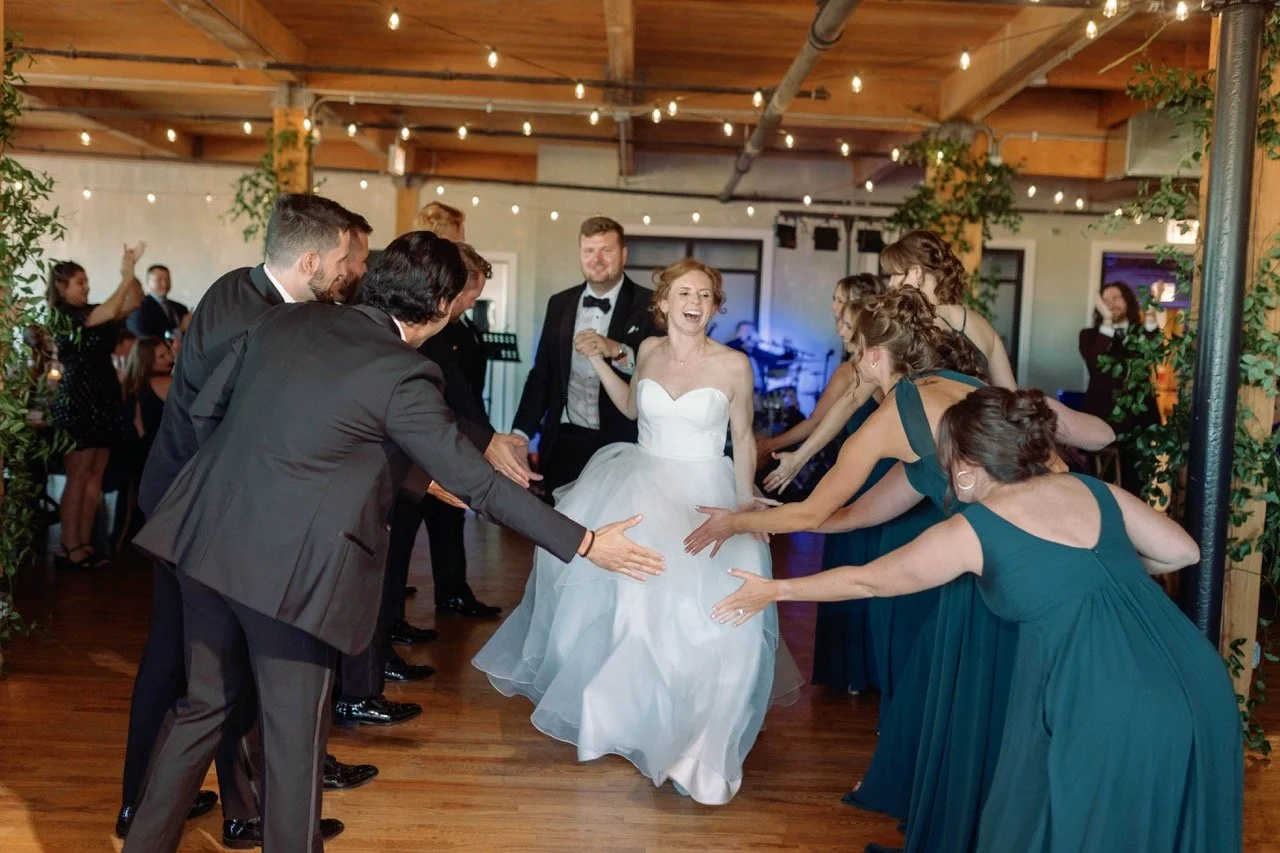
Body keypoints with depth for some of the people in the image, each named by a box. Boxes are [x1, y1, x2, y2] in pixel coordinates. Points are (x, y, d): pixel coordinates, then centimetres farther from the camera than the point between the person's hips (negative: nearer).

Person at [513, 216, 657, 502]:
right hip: (563, 443, 3)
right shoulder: (559, 304, 10)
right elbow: (541, 374, 12)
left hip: (622, 445, -3)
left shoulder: (650, 306, -3)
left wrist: (618, 351, -27)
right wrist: (521, 433, 4)